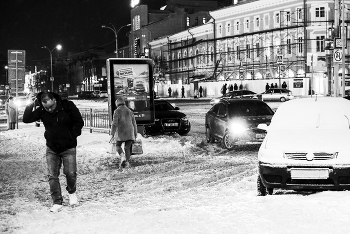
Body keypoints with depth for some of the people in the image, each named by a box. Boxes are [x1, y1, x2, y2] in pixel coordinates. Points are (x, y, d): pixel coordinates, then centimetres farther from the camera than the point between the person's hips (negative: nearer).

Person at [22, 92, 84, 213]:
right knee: (52, 176, -2)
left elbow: (79, 122, -6)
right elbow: (26, 119, -7)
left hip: (68, 148, -3)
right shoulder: (42, 111, -5)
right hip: (51, 149, 3)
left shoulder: (68, 106, -13)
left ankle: (72, 192, 23)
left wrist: (71, 136, -10)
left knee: (70, 173, -8)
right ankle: (57, 202, 7)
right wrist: (31, 106, -16)